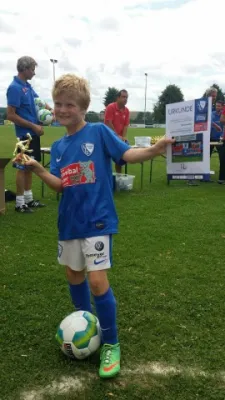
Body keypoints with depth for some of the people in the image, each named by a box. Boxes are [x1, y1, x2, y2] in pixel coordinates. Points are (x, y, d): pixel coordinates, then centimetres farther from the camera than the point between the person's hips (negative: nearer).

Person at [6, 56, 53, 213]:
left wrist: (50, 110, 4)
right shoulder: (15, 88, -16)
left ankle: (29, 199, 24)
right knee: (23, 167, -1)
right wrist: (34, 126, -18)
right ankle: (20, 203, 8)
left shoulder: (28, 86, 10)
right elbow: (11, 115, -19)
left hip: (33, 133, 9)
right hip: (25, 134, -9)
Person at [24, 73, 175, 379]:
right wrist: (37, 168, -15)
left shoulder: (99, 132, -7)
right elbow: (59, 184, 1)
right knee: (74, 275, 18)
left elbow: (127, 154, -13)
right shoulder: (58, 147, 8)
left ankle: (111, 345, 11)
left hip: (97, 220, -6)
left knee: (97, 281, -9)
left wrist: (153, 150, -31)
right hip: (69, 221, 7)